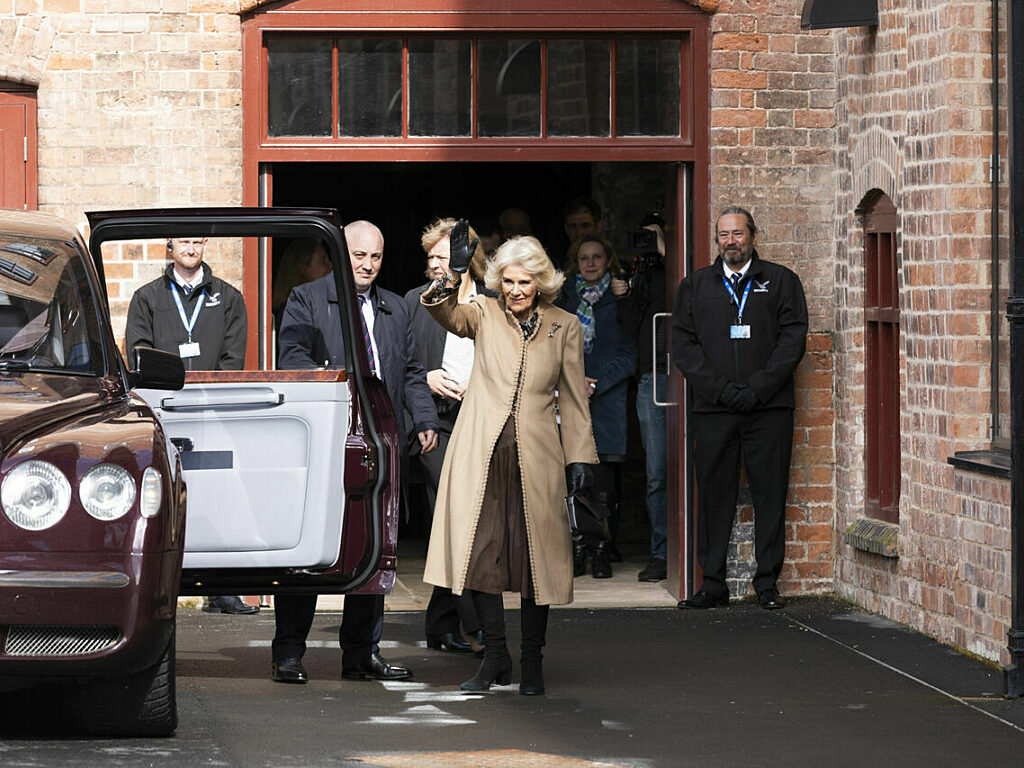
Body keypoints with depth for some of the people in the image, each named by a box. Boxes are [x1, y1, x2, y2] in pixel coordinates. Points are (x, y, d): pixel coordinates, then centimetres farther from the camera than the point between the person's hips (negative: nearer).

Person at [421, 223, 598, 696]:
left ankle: (531, 661, 12)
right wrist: (454, 276, -33)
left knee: (535, 557, 1)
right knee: (479, 552, -3)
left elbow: (573, 399, 12)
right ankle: (494, 658, 7)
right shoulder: (484, 314, 8)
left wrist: (580, 457, 6)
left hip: (535, 457, 0)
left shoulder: (564, 327, 9)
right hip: (482, 453, 0)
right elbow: (446, 313, -14)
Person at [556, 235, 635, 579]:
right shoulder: (562, 298, 12)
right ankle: (576, 552, 2)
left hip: (606, 399, -2)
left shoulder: (620, 299, 5)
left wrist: (594, 384, -10)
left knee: (603, 485, -6)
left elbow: (628, 355, 0)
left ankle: (603, 552, 1)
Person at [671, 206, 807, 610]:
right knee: (714, 495, 1)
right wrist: (722, 390, -8)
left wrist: (756, 389, -10)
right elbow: (684, 345, 5)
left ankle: (768, 583, 5)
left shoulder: (781, 282, 9)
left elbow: (793, 339, 0)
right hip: (713, 410, 1)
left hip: (769, 407, -1)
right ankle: (713, 585, 6)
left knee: (770, 495, -1)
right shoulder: (695, 286, 13)